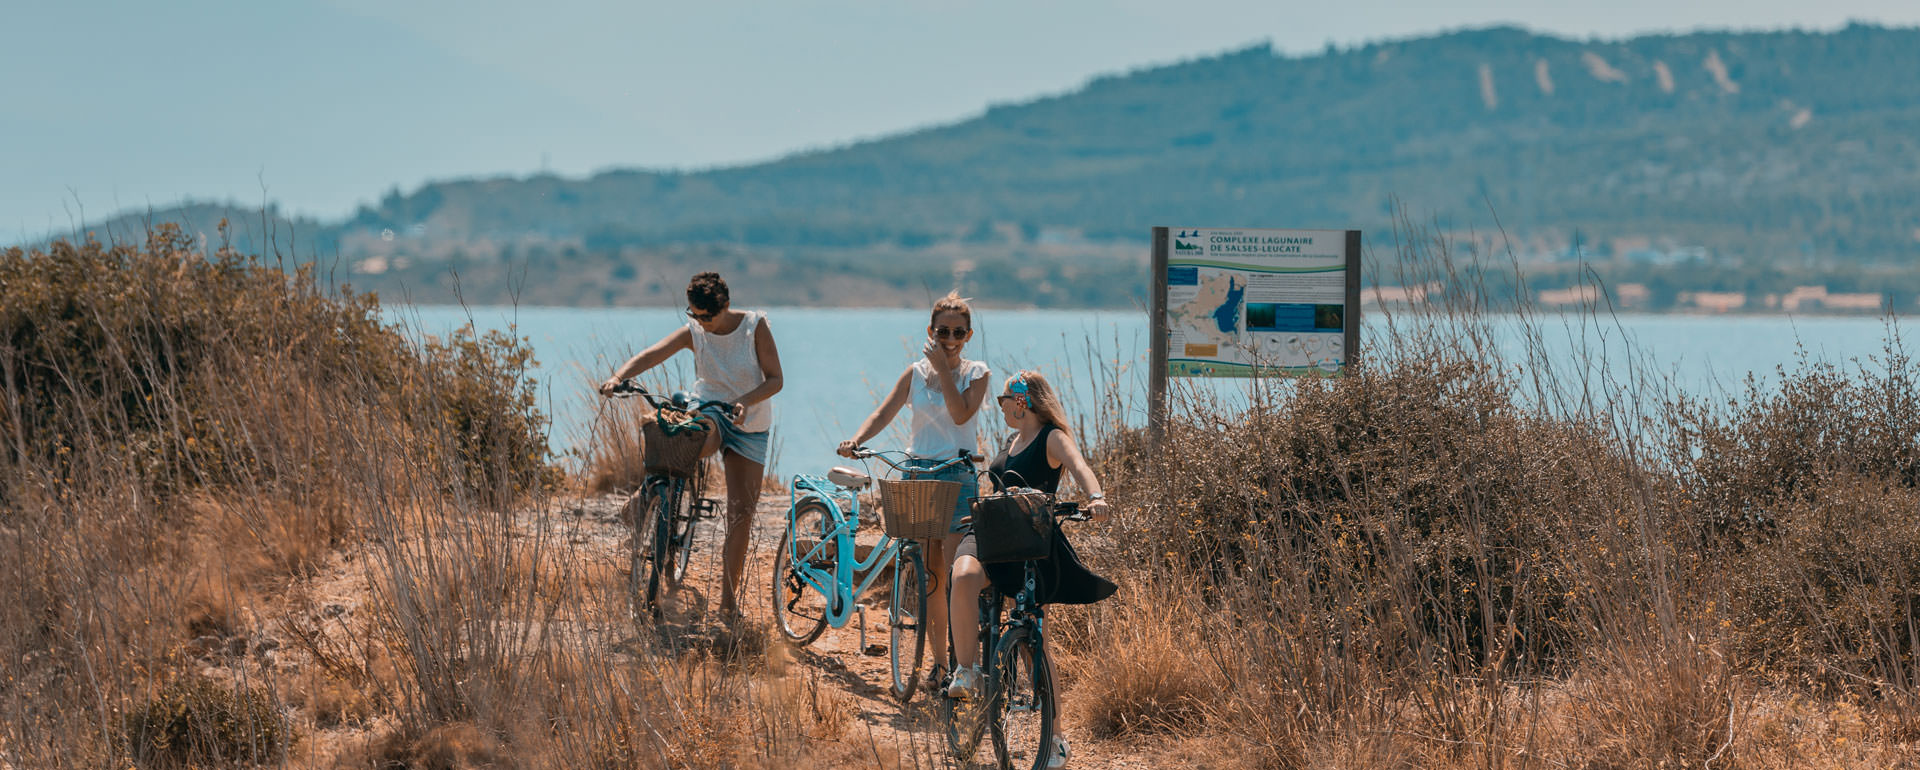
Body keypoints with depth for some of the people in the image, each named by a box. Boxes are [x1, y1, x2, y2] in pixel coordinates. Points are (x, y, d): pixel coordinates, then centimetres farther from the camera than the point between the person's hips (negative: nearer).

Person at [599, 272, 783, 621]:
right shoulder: (694, 332, -10)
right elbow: (650, 355, -22)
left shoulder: (755, 326, -13)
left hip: (750, 424, 0)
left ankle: (728, 599, 4)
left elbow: (775, 379, -13)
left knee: (742, 511, -5)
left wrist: (746, 400, -32)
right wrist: (617, 376, -41)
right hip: (710, 409, 0)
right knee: (704, 441, -42)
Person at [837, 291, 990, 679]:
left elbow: (960, 413, -15)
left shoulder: (976, 373, 1)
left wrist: (943, 368, -14)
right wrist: (856, 440, -17)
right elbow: (884, 413, 1)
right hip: (916, 473, 3)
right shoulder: (916, 372, 9)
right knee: (928, 574, 5)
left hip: (958, 476, -3)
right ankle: (939, 661, 12)